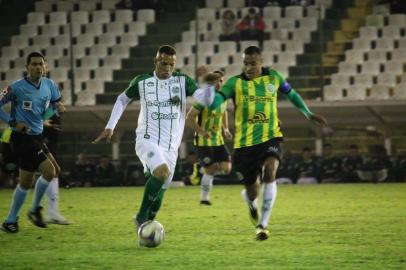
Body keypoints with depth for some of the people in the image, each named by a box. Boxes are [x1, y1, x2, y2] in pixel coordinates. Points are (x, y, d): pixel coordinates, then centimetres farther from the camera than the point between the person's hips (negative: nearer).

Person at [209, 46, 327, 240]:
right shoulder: (235, 83, -5)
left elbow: (291, 94, 20)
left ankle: (263, 224, -24)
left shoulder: (273, 78, 2)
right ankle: (252, 204, 49)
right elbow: (214, 102, -17)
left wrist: (308, 114, 19)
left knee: (269, 172, -30)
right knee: (252, 192, 7)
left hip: (270, 137, 0)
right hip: (245, 143, 0)